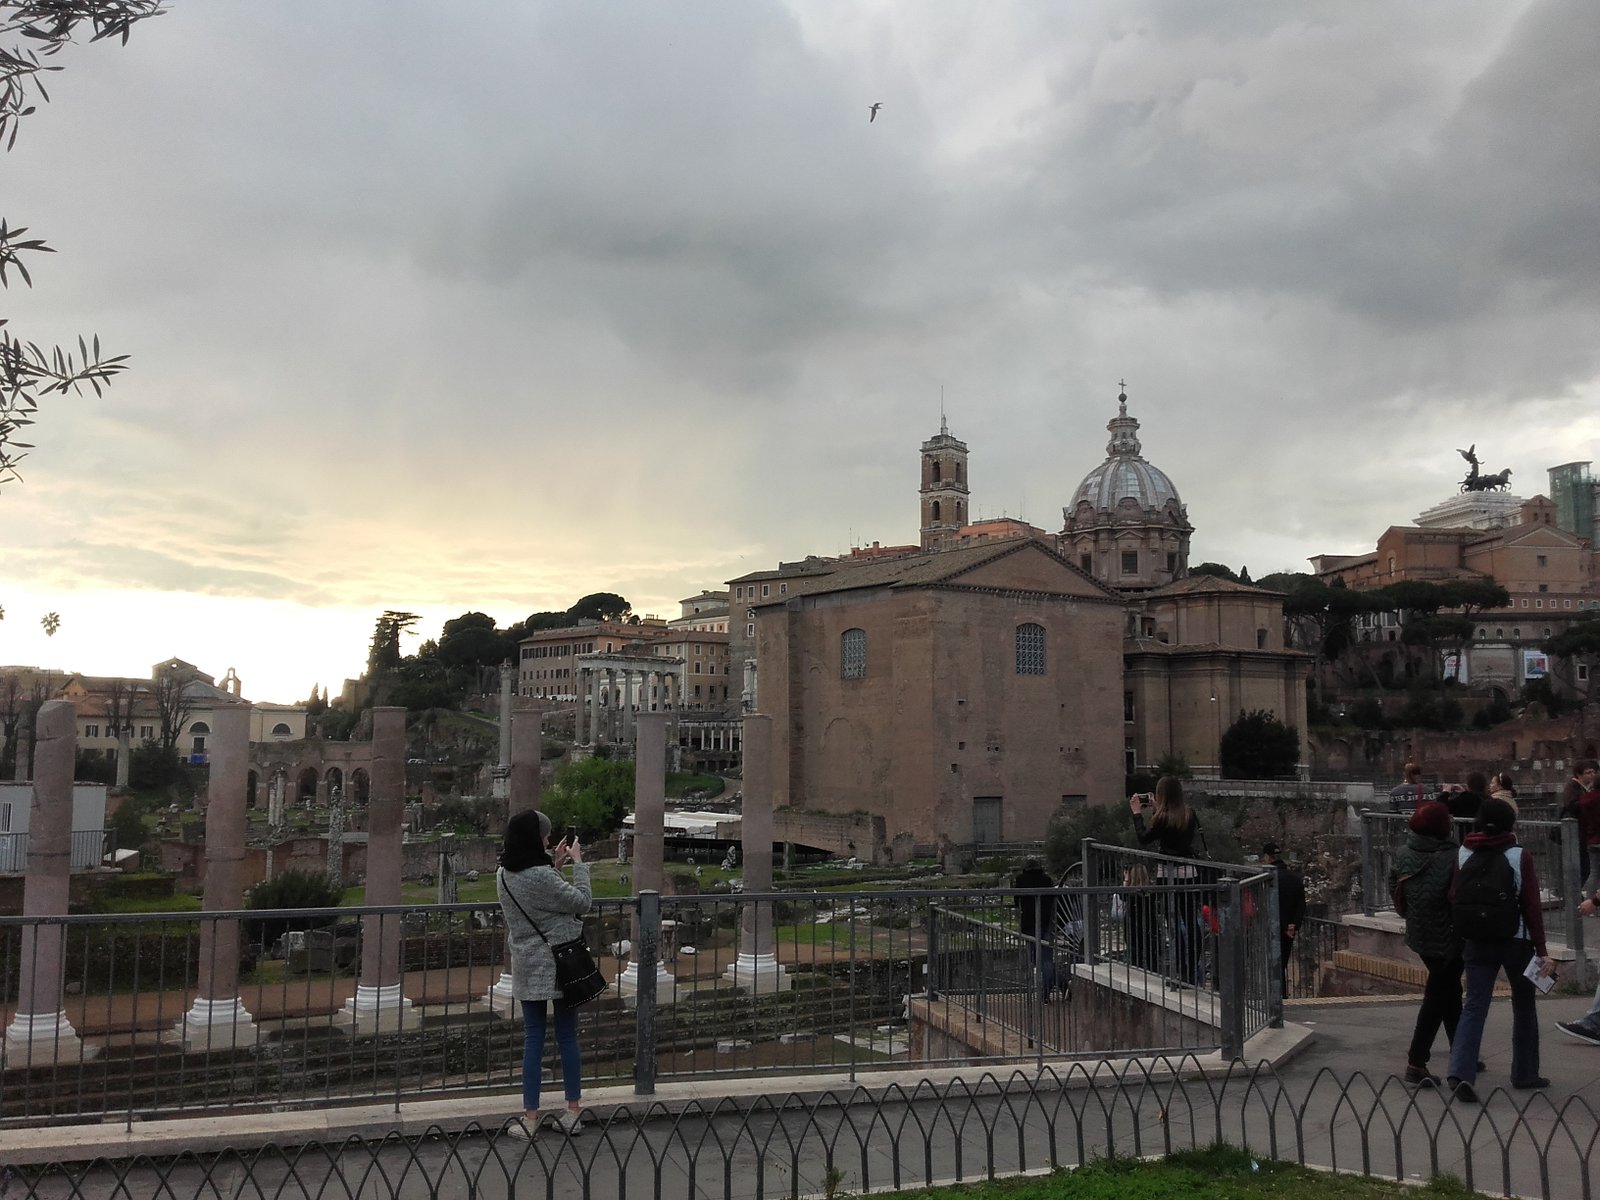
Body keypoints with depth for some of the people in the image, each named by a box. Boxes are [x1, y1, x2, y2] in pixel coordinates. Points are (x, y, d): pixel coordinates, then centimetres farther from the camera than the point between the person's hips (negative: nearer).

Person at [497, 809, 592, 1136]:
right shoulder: (541, 876, -22)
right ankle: (573, 1113, 16)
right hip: (558, 965, -5)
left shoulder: (504, 876, 0)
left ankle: (530, 1118, 11)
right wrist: (578, 863, -5)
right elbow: (582, 902, -12)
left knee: (533, 1039, 9)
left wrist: (555, 865, 11)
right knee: (567, 1037, 8)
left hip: (527, 968, 5)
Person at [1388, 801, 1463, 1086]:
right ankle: (1416, 1063, 2)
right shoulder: (1452, 858, -23)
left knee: (1449, 990, 21)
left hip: (1419, 935, 6)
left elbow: (1394, 892, 4)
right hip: (1448, 938, -6)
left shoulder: (1402, 856, -5)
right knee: (1438, 996, 3)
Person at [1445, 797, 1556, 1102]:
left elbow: (1455, 898, 3)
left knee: (1474, 1007, 2)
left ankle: (1461, 1072, -14)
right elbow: (1531, 906, -11)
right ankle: (1524, 1073, 26)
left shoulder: (1464, 854, -1)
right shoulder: (1520, 857, -10)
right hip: (1516, 940, -2)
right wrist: (1542, 950, -8)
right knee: (1524, 1006, 16)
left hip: (1476, 941, 2)